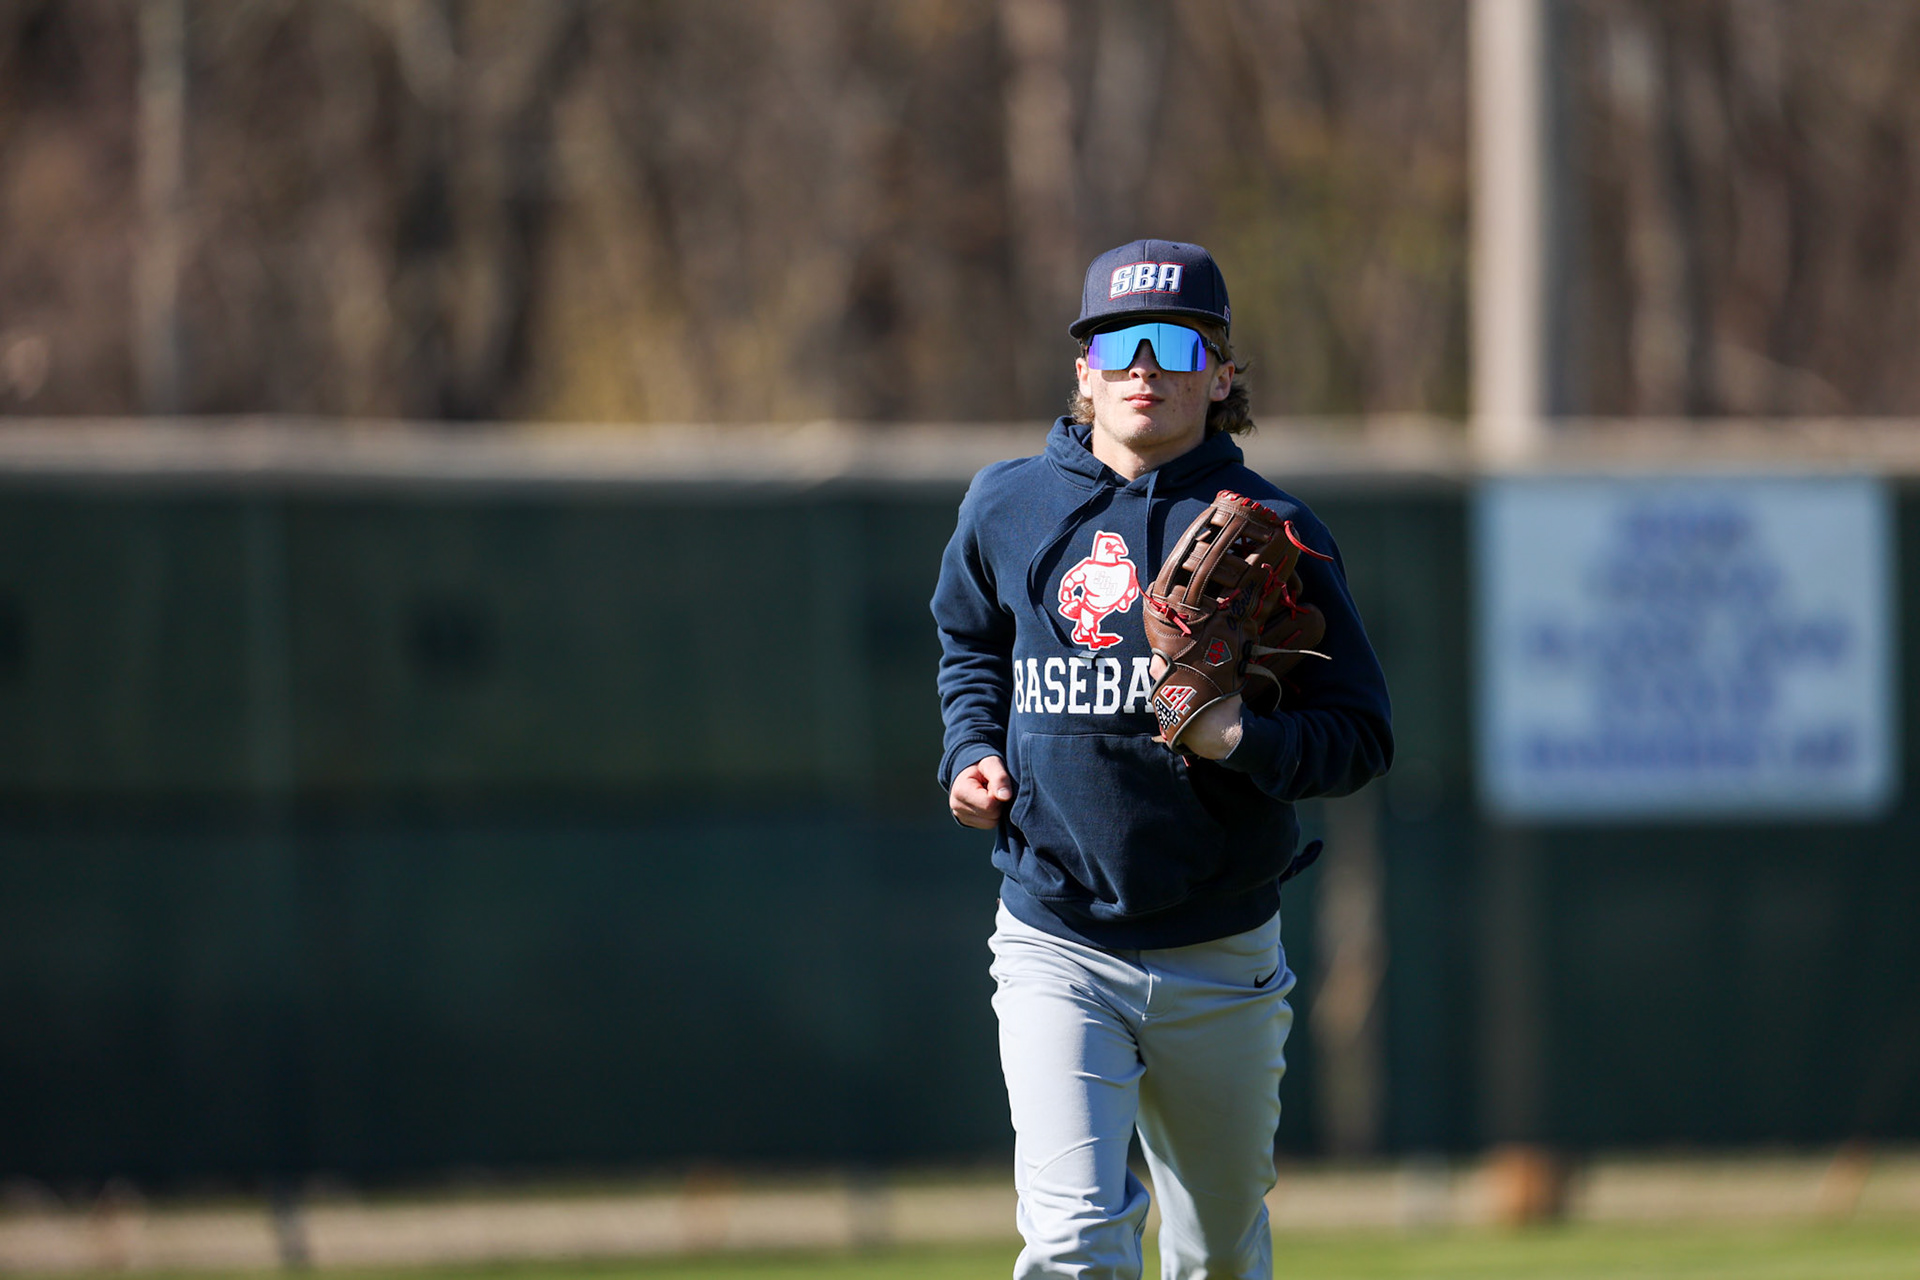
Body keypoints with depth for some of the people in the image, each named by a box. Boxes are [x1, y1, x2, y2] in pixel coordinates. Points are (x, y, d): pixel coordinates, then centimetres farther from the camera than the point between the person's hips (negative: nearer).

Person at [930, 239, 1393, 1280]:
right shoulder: (1007, 509, 2)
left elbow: (1363, 735, -3)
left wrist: (1242, 740, -22)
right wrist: (972, 753, 5)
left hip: (1222, 963, 0)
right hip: (1057, 950, 0)